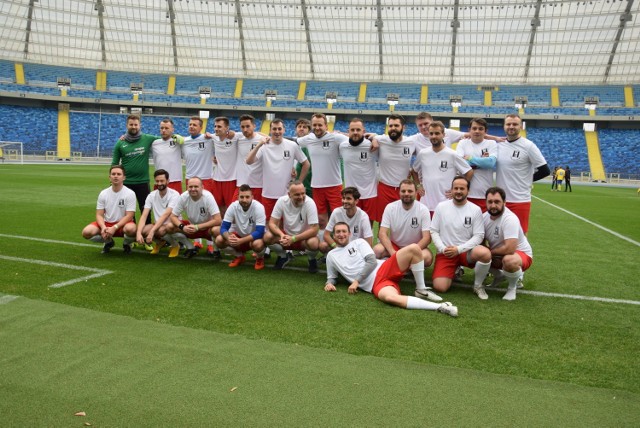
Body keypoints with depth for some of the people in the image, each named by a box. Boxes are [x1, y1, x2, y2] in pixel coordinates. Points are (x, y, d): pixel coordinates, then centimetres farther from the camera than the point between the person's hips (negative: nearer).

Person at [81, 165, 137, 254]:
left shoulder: (130, 193, -10)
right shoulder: (103, 194, 2)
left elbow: (129, 216, -15)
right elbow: (99, 215, 1)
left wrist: (114, 228, -25)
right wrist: (103, 227, -20)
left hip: (122, 224, -3)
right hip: (106, 224, 4)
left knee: (130, 228, -38)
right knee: (86, 232, -21)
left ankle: (127, 244, 1)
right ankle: (108, 241, 11)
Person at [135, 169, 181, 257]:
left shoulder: (174, 195, -15)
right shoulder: (151, 195, -1)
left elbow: (166, 215, -26)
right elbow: (144, 216, -9)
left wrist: (152, 231, -36)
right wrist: (138, 233, -27)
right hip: (158, 224, 5)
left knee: (160, 230, -37)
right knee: (142, 230, -26)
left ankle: (175, 245, -3)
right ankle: (160, 242, 8)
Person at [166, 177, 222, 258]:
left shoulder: (208, 197, -26)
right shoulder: (183, 197, -17)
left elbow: (218, 220, -31)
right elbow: (173, 216, -9)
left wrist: (197, 227, -33)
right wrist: (182, 227, -29)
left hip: (207, 227, -4)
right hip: (191, 226, 4)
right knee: (169, 227, -16)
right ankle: (191, 248, 4)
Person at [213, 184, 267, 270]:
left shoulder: (258, 207, -27)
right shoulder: (233, 206, -18)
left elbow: (259, 232, -31)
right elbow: (224, 227, -17)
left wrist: (240, 241, -42)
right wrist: (228, 238, -40)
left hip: (254, 236, -4)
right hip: (239, 234, 4)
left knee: (257, 244, -38)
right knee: (219, 240, -19)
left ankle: (260, 258, 0)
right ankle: (239, 256, 9)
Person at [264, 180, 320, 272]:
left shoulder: (309, 203, -23)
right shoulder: (282, 201, -16)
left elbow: (314, 230, -25)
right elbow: (272, 223, -14)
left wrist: (293, 239, -33)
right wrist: (282, 235, -34)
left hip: (304, 237, -3)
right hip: (287, 235, 3)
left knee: (313, 243, -36)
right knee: (267, 236, -23)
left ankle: (312, 260, 1)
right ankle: (283, 257, 7)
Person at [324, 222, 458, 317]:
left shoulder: (358, 242, 14)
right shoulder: (331, 255, 19)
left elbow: (372, 261, 1)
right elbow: (332, 277, 26)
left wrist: (356, 281, -6)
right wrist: (329, 283, 0)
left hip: (384, 269, 2)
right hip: (375, 284, -1)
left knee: (414, 248, -24)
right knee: (390, 297, -39)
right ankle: (438, 306, -40)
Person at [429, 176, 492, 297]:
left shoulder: (475, 209, -1)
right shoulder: (441, 207, 2)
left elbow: (479, 236, -4)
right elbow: (434, 231, 4)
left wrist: (459, 249, -15)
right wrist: (442, 248, -12)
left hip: (466, 251, 0)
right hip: (445, 253, 1)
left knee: (485, 253, -35)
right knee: (439, 287, -18)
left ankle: (478, 285, -7)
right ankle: (454, 271, 18)